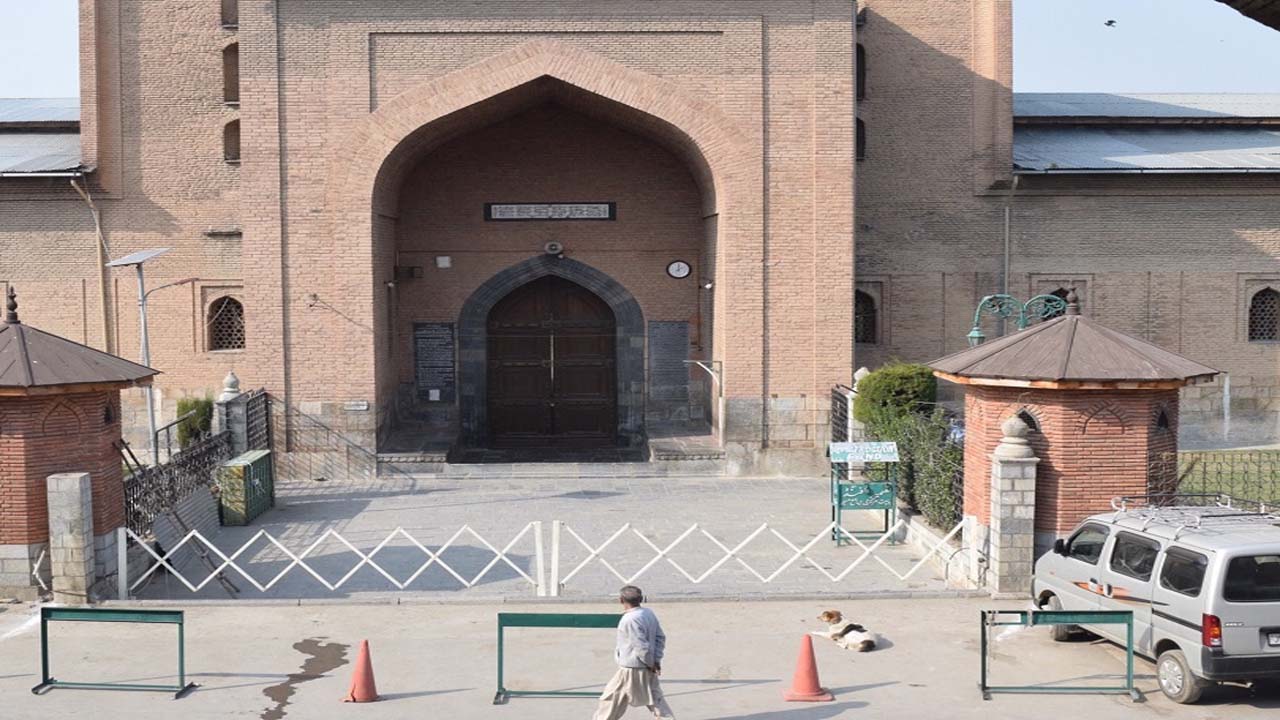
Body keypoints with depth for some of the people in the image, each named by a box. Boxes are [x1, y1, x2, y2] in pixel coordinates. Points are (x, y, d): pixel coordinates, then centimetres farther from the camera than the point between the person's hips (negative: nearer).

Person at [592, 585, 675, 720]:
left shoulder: (630, 619, -22)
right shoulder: (649, 613, 4)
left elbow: (641, 647, -24)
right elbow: (660, 638, 9)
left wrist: (650, 664, -10)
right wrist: (656, 661, 6)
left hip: (631, 670, -8)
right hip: (647, 670, 8)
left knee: (611, 699, 10)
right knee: (656, 701, 11)